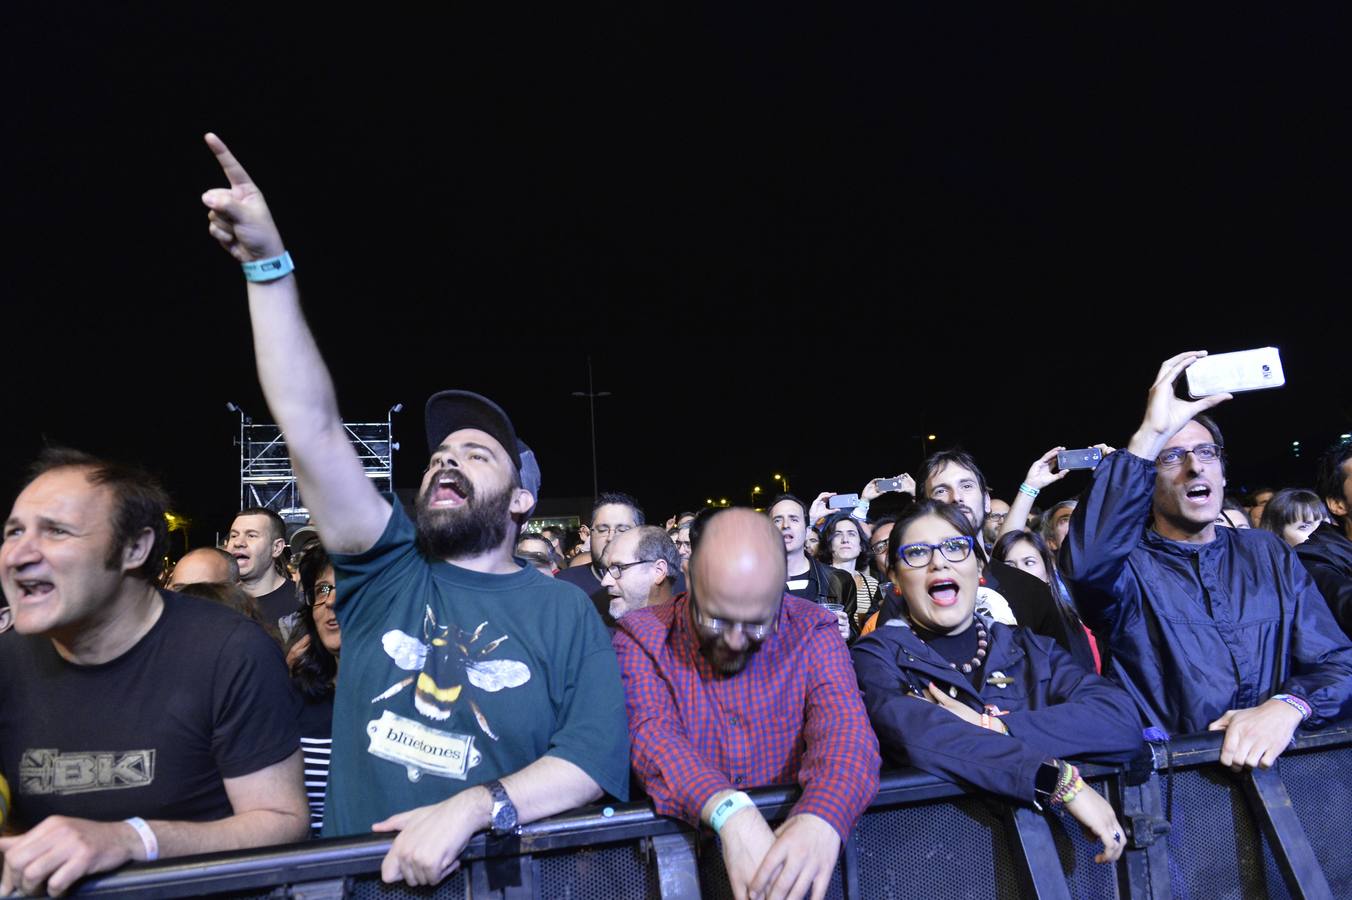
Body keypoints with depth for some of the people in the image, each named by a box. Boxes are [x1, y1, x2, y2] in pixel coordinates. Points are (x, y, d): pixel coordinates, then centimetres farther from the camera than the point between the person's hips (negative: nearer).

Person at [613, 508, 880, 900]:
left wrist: (822, 819, -36)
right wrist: (731, 813, -36)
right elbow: (654, 739, -19)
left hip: (792, 844, 1)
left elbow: (845, 731, -16)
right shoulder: (642, 638, -6)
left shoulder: (813, 633, -3)